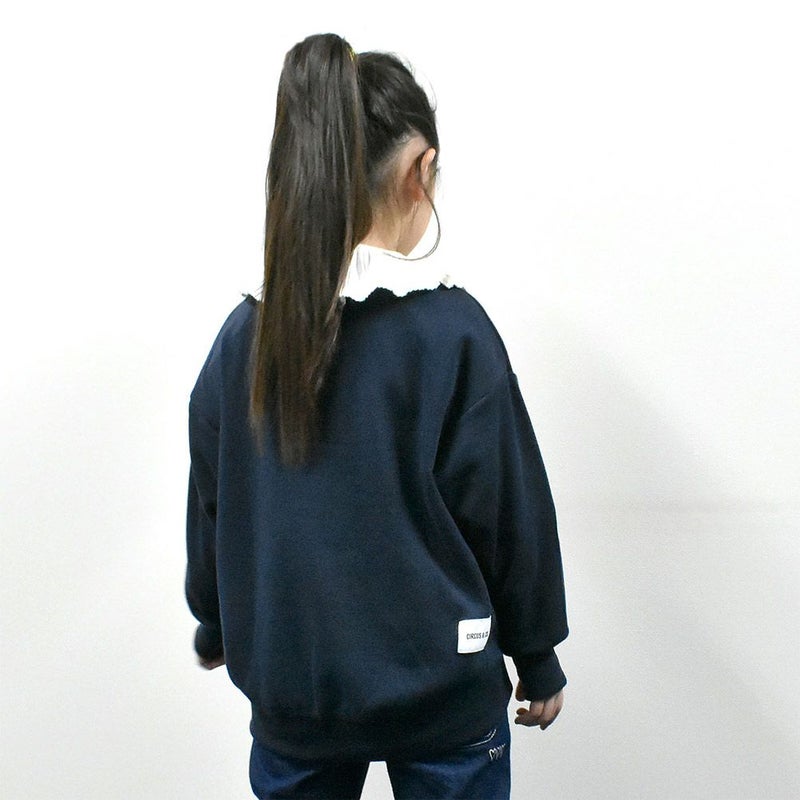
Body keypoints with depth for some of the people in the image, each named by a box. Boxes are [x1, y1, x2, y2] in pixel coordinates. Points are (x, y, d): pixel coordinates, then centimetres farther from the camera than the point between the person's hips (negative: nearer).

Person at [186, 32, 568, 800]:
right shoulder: (452, 331, -17)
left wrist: (214, 624, 24)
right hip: (438, 689, -3)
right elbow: (509, 515, -10)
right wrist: (538, 661, 5)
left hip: (289, 686, 4)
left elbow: (209, 506, 6)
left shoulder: (244, 334, -5)